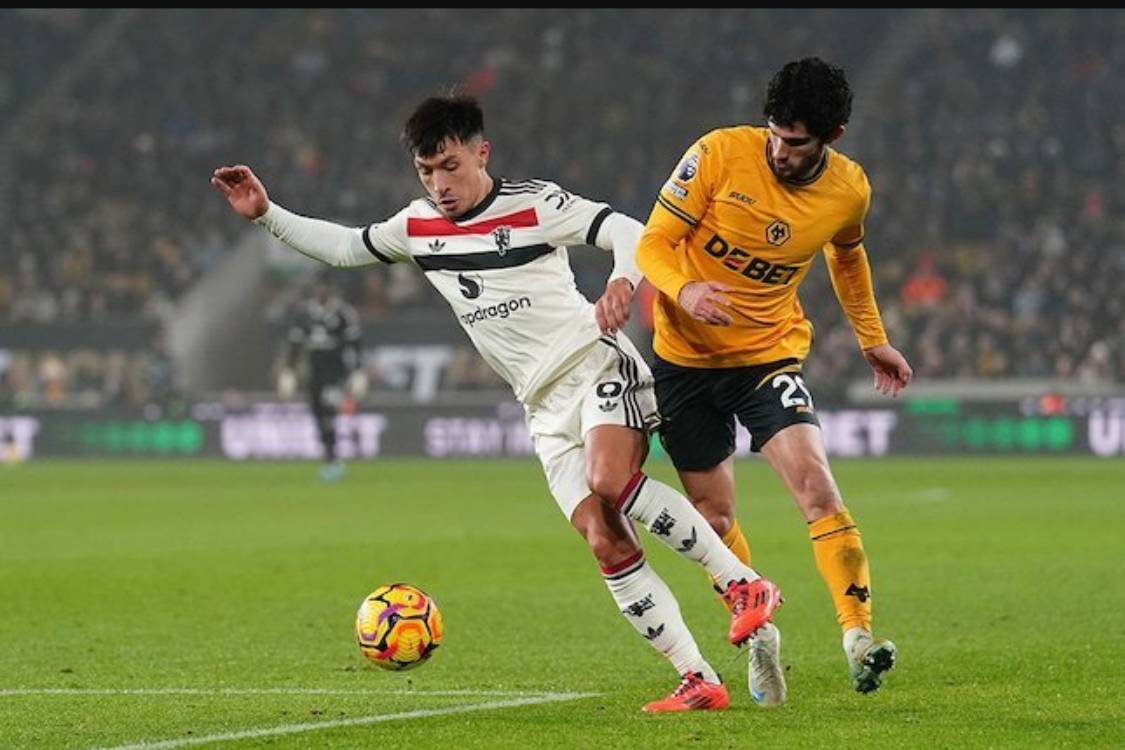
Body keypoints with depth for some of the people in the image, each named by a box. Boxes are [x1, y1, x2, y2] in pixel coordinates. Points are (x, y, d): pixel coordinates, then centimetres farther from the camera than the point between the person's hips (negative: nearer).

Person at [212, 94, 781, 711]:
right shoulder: (417, 227, 11)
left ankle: (743, 584, -22)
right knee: (606, 545, -9)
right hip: (545, 406, 5)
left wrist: (623, 281, -34)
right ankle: (699, 682, -8)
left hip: (596, 364, -5)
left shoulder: (532, 205, -6)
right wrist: (266, 214, 15)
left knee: (611, 484, -33)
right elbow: (344, 246, 24)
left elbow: (628, 232, -13)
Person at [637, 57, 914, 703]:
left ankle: (859, 635, -23)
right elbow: (654, 243, -12)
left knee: (814, 482, -22)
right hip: (686, 355, 0)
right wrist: (684, 290, -32)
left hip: (771, 354, 0)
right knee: (714, 516, 6)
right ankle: (759, 638, 28)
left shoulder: (850, 190, -7)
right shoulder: (720, 154, -16)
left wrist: (873, 339, 24)